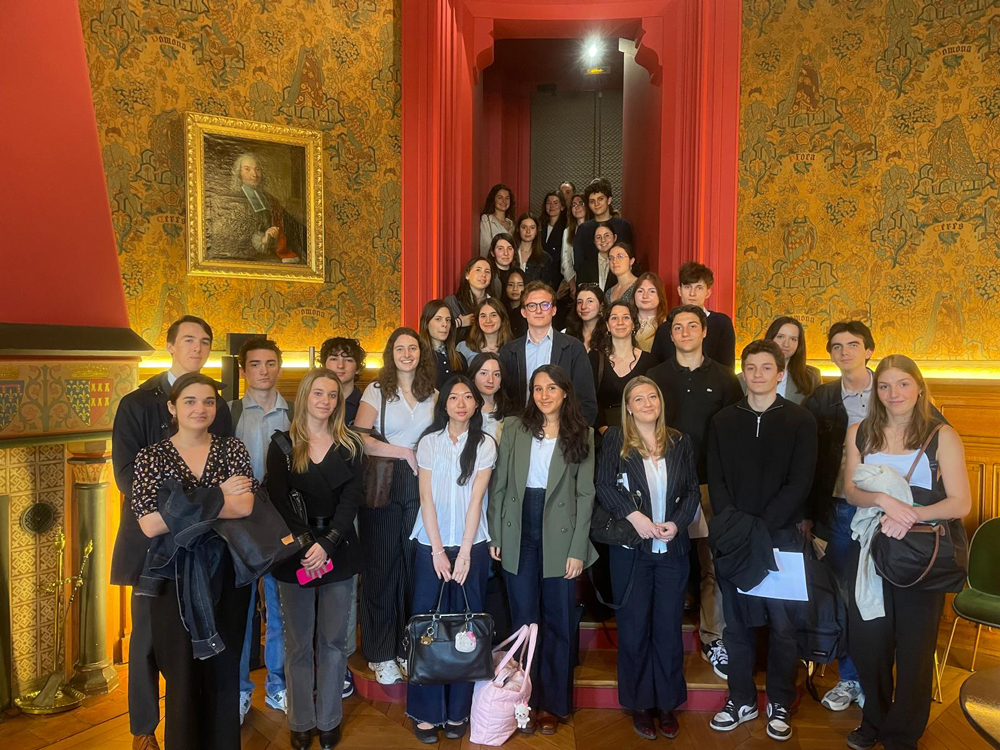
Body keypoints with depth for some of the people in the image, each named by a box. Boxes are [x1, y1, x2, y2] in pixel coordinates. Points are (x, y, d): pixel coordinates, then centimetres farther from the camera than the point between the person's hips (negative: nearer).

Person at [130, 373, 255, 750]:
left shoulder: (232, 449, 0)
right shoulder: (151, 457, -2)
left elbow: (245, 506, -15)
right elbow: (150, 525, -16)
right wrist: (219, 497, -16)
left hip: (226, 574, 1)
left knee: (224, 669, 12)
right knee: (184, 672, 8)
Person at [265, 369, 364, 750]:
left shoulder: (350, 444, 4)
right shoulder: (282, 444, 1)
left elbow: (351, 500, -3)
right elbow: (278, 500, -6)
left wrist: (326, 544, -15)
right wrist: (305, 543, -17)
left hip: (339, 550, 1)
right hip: (295, 553, -1)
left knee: (333, 640, 8)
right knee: (299, 642, 9)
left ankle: (329, 719, 23)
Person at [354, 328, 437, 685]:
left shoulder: (432, 393, 10)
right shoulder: (377, 390, 0)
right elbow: (360, 438, -11)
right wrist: (404, 452, -10)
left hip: (420, 485, 3)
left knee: (414, 564, 6)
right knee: (381, 565, 3)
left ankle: (408, 646, 21)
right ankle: (381, 654, 16)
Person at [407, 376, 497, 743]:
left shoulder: (485, 444, 1)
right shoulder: (429, 442, 2)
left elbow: (476, 499, -5)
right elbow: (427, 498, -2)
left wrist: (464, 553, -10)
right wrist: (438, 551, -8)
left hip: (471, 546, 0)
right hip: (431, 546, 0)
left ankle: (457, 712, 16)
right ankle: (426, 712, 12)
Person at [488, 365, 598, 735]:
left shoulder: (582, 434, 0)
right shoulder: (514, 428, 2)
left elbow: (585, 494, -2)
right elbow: (500, 484, 3)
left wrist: (577, 549, -7)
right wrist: (495, 535, -3)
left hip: (560, 536, 0)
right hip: (519, 534, 1)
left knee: (558, 621, 9)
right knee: (524, 619, 10)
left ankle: (553, 703, 25)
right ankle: (527, 700, 24)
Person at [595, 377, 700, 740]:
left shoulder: (680, 442, 7)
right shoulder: (615, 440, -1)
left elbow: (693, 491, 6)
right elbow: (604, 486, -10)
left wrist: (677, 523, -9)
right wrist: (635, 516, -20)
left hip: (673, 550, 2)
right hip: (631, 550, -2)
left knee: (669, 627, 10)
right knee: (634, 627, 8)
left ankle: (667, 703, 25)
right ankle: (639, 704, 23)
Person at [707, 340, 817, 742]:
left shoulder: (801, 421, 1)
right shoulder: (723, 421, 8)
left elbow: (799, 483, -6)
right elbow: (715, 480, 5)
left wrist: (760, 527, -13)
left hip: (781, 535, -2)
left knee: (783, 624, 5)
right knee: (737, 622, 9)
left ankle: (779, 704, 21)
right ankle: (741, 700, 23)